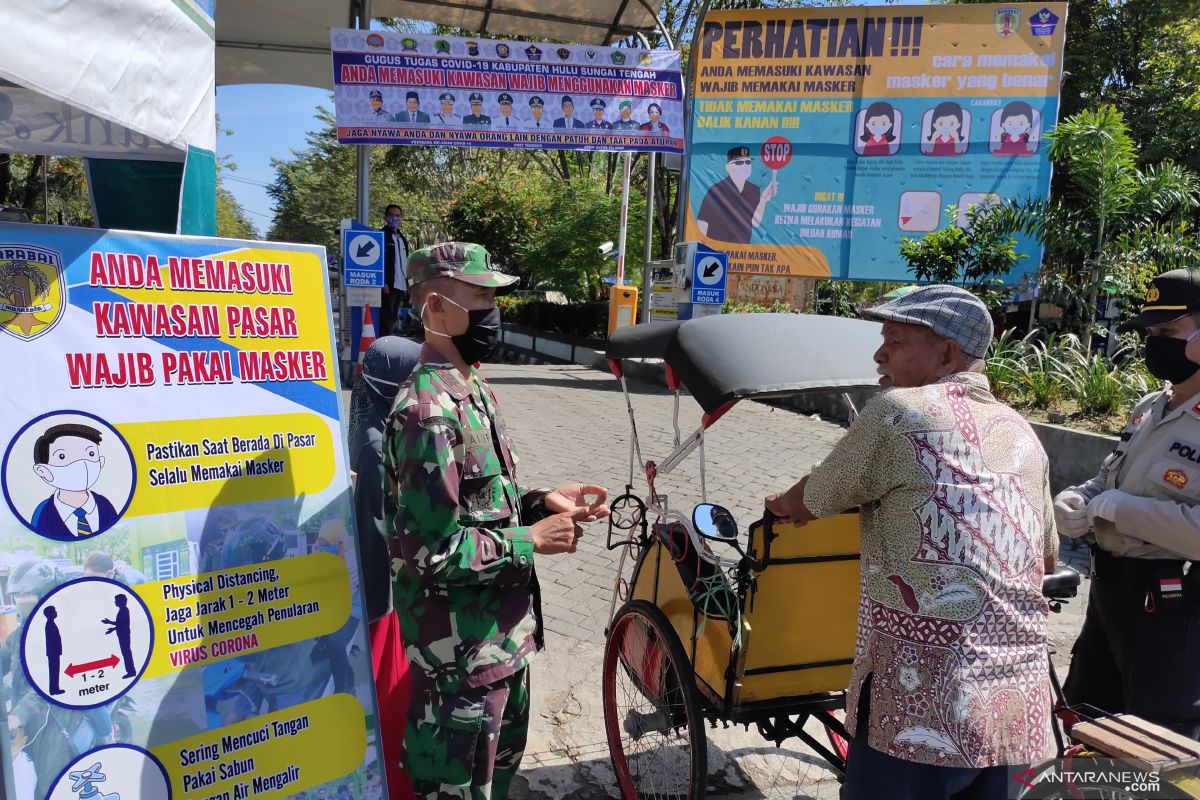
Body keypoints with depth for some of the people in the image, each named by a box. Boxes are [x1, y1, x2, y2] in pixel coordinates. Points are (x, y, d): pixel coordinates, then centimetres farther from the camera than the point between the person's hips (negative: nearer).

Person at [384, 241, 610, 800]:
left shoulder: (472, 390, 7)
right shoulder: (430, 412, -26)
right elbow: (432, 550, -27)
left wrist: (540, 502, 0)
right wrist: (529, 541, -18)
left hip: (500, 629, 9)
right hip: (459, 646, -9)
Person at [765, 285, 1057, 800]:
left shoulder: (899, 412, -9)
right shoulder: (1023, 434, 11)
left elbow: (815, 500, 2)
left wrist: (783, 504, 23)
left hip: (923, 709, -7)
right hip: (1019, 711, 7)